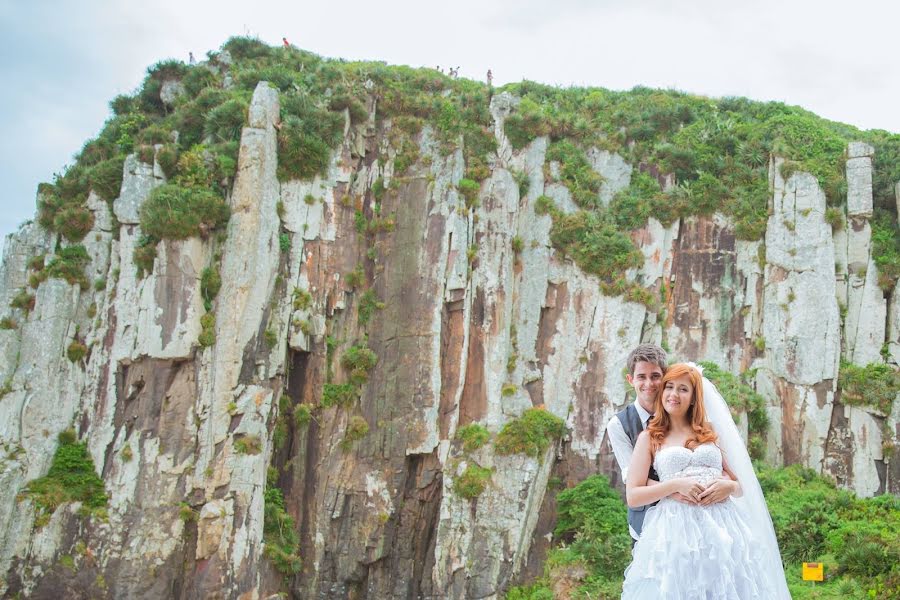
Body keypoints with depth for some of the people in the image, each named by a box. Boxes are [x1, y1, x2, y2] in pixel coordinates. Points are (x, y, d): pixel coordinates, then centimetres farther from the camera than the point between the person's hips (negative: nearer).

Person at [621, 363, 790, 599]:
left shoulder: (712, 432, 17)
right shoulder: (649, 437, 9)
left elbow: (741, 486, 18)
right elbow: (632, 496, 0)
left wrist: (728, 486, -5)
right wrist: (676, 485, -12)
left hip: (722, 527, 3)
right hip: (676, 531, -2)